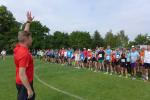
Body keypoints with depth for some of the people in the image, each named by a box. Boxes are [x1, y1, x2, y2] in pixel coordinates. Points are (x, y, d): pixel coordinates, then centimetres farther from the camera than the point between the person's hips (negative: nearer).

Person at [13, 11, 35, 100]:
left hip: (26, 82, 9)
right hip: (25, 84, -9)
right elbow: (22, 74, -29)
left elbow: (24, 33, 13)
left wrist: (29, 21, 17)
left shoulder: (19, 47, -2)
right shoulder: (24, 53, -28)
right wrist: (29, 89, -25)